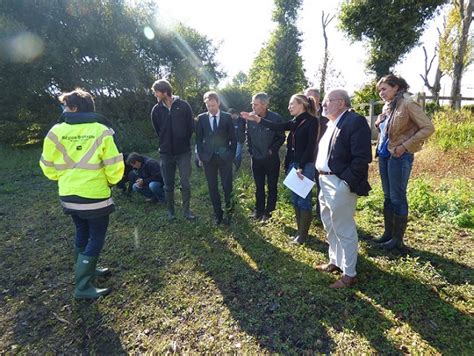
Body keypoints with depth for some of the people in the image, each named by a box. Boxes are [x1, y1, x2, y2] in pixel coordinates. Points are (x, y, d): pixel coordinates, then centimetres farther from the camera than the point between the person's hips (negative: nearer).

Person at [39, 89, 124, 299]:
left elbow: (48, 166, 4)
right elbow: (114, 165, -12)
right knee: (96, 238, 9)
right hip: (95, 196, -4)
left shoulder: (56, 132, -5)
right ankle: (83, 287, 11)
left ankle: (84, 270, 41)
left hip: (68, 195, 4)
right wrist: (112, 181, 9)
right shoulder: (101, 131, -13)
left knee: (81, 233, 23)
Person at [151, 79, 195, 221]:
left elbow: (191, 127, 0)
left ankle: (186, 210, 19)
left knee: (185, 183, 2)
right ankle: (170, 210, 26)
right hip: (166, 153, 2)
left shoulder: (183, 106, -7)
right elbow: (158, 131, 12)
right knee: (168, 185, 10)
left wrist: (184, 142, 5)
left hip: (183, 152, -2)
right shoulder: (156, 109, -1)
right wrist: (166, 143, 10)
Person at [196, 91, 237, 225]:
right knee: (212, 187, 7)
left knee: (227, 186, 1)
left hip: (225, 157, -1)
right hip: (208, 157, 2)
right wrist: (201, 155, 1)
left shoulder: (227, 117, 2)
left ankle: (228, 211, 19)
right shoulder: (201, 118, 5)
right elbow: (198, 138, 8)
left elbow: (233, 137, 4)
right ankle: (217, 214, 19)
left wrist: (232, 154, -1)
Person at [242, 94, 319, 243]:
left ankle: (303, 234, 15)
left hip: (305, 167, -8)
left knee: (304, 201, 2)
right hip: (293, 165, 8)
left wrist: (301, 167, -18)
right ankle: (299, 231, 26)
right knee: (296, 200, 13)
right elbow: (276, 126, 3)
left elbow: (310, 147, -15)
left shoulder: (311, 121, -10)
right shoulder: (295, 122, 12)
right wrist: (257, 119, -5)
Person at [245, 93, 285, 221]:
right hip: (256, 159, 3)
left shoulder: (276, 118, -13)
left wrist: (272, 149, -10)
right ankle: (258, 210, 27)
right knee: (259, 187, 13)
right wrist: (251, 151, 6)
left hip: (271, 159, -2)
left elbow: (281, 137, -4)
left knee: (272, 187, 9)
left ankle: (268, 212, 22)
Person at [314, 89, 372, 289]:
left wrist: (345, 182, -21)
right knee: (330, 228, 21)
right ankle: (335, 262, 40)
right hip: (325, 183, 9)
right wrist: (320, 175, 10)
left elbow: (362, 158, -21)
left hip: (340, 185, -9)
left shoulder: (355, 122, -15)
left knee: (344, 231, 3)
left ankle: (349, 274, 20)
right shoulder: (331, 124, 14)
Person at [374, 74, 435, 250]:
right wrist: (381, 146, 10)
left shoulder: (408, 104, -12)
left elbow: (428, 128, -16)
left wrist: (405, 146, -18)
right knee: (388, 196, 14)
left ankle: (398, 238, 12)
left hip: (399, 157, -8)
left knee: (397, 198, 0)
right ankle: (388, 233, 26)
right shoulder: (387, 106, 12)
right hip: (384, 155, 8)